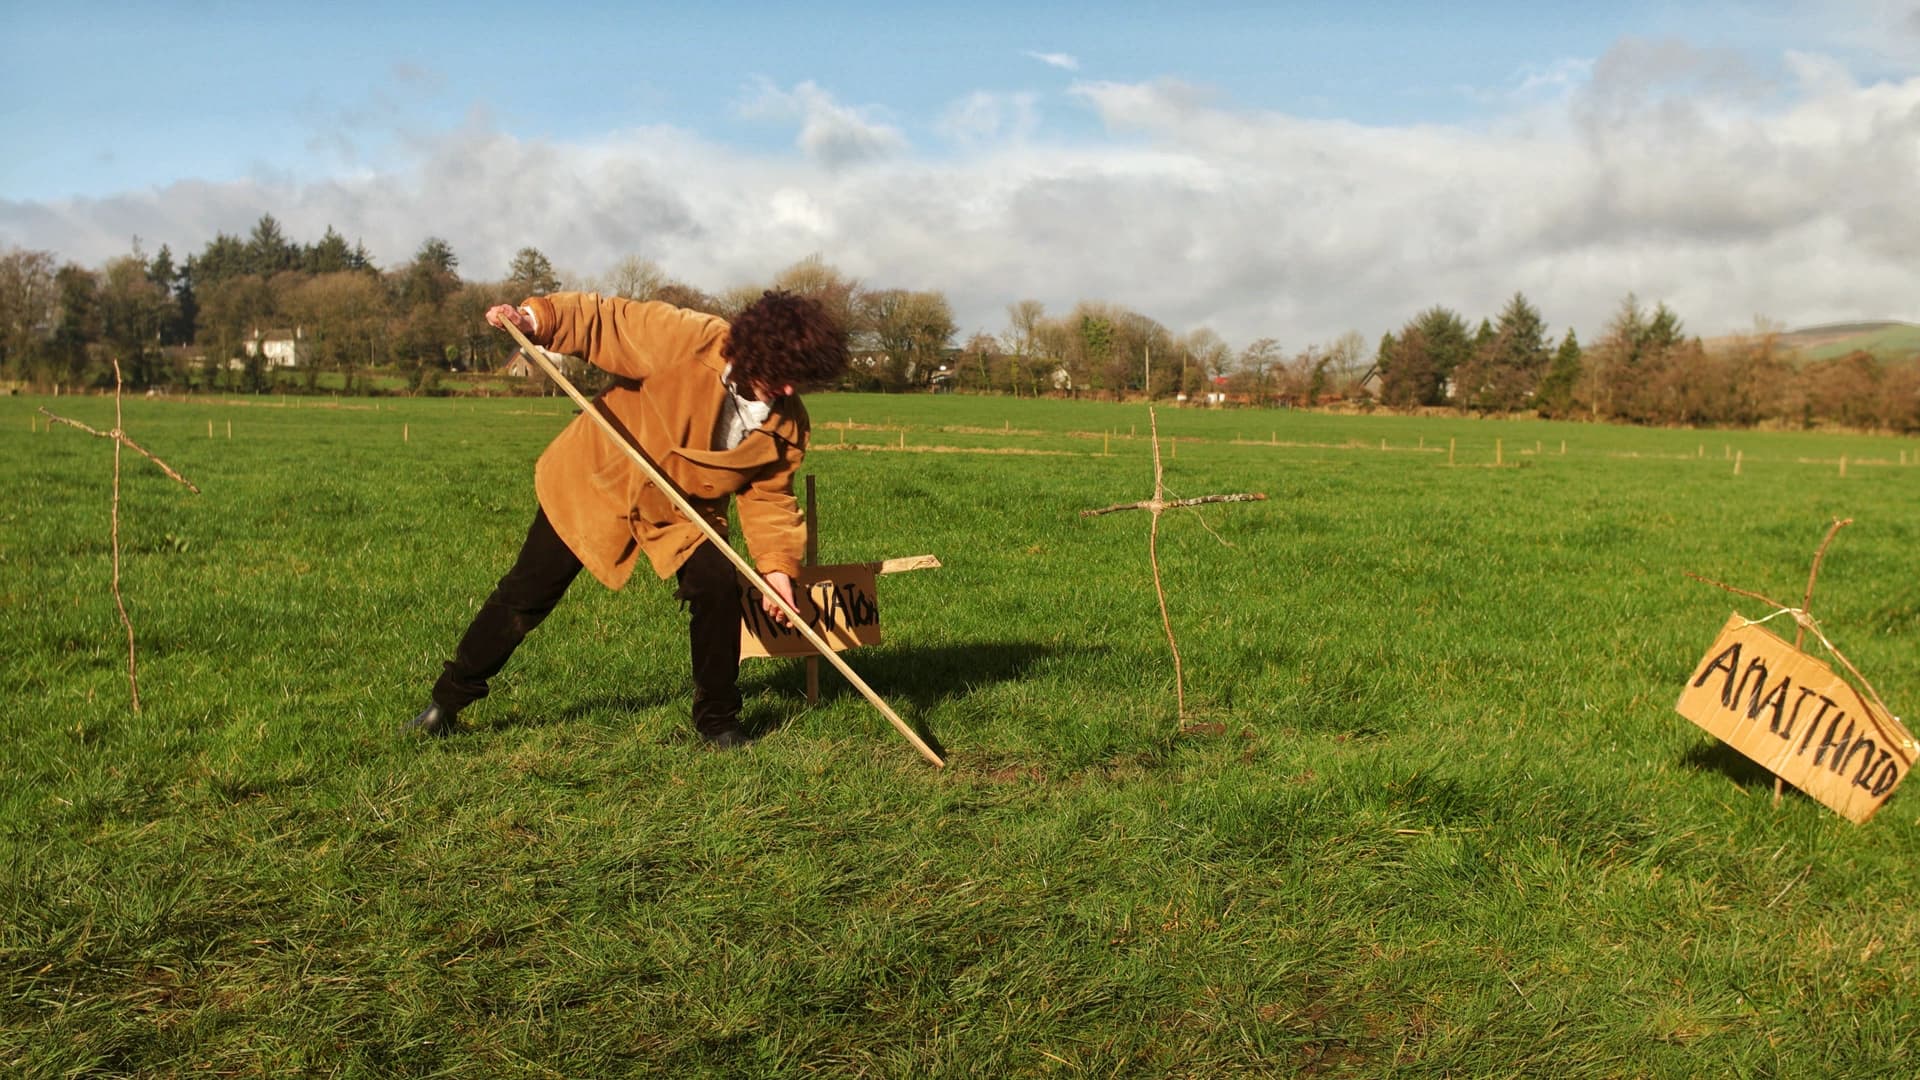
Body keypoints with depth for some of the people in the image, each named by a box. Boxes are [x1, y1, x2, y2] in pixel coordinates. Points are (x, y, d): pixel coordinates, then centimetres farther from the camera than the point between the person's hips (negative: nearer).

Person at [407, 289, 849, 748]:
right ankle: (447, 700, 24)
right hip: (595, 477, -2)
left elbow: (769, 495, -7)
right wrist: (536, 318, -37)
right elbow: (602, 321, -21)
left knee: (718, 587, -19)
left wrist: (776, 564, -20)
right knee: (525, 594, 4)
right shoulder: (686, 339, -28)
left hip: (683, 513, 3)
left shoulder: (787, 425, -14)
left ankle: (717, 720, 3)